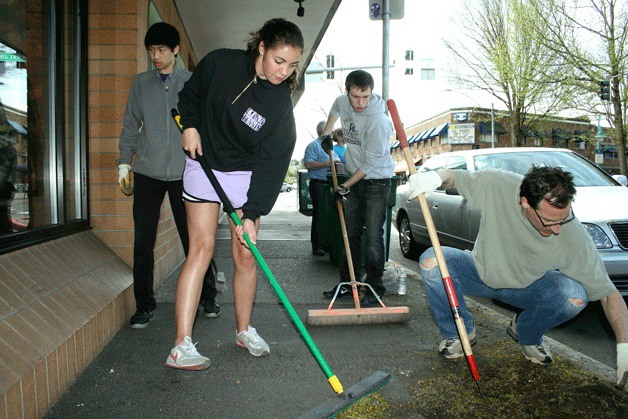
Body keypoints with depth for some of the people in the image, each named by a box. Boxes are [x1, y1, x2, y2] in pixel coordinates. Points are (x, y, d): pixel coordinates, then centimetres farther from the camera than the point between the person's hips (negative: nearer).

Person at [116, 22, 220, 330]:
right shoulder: (140, 83, 11)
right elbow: (131, 126, 14)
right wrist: (124, 162, 6)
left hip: (183, 170, -2)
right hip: (147, 171, 2)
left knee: (193, 237, 2)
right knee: (143, 241, 2)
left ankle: (207, 297, 18)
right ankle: (144, 304, 14)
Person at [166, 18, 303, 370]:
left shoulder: (281, 104, -14)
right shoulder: (220, 63, -13)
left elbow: (270, 163, -17)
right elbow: (191, 95, 8)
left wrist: (251, 213, -24)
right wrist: (190, 126, -9)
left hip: (247, 176, 1)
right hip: (204, 165, -1)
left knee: (246, 254, 1)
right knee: (202, 247, -9)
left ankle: (244, 330, 22)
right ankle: (182, 345, -6)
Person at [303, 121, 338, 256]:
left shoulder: (330, 146, 23)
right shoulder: (314, 145, -4)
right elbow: (309, 164, -17)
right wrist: (327, 163, -17)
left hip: (330, 184, 8)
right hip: (318, 184, -8)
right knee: (318, 216, -6)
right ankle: (316, 246, -1)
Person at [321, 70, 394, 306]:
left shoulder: (377, 121, -25)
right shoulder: (342, 103, -3)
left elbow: (372, 163, -21)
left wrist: (345, 186, -16)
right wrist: (325, 134, 27)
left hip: (377, 181, -7)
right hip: (355, 179, 7)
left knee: (373, 238, -9)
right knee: (351, 234, 9)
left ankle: (375, 288, 2)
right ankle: (347, 284, 17)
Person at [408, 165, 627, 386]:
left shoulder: (575, 236, -27)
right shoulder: (498, 184, -28)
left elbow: (608, 292, -17)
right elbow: (455, 176, -9)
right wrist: (436, 177, -32)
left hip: (527, 289, 0)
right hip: (481, 273, 0)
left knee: (576, 297, -30)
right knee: (431, 261, -26)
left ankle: (527, 334, 5)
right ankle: (461, 331, -1)